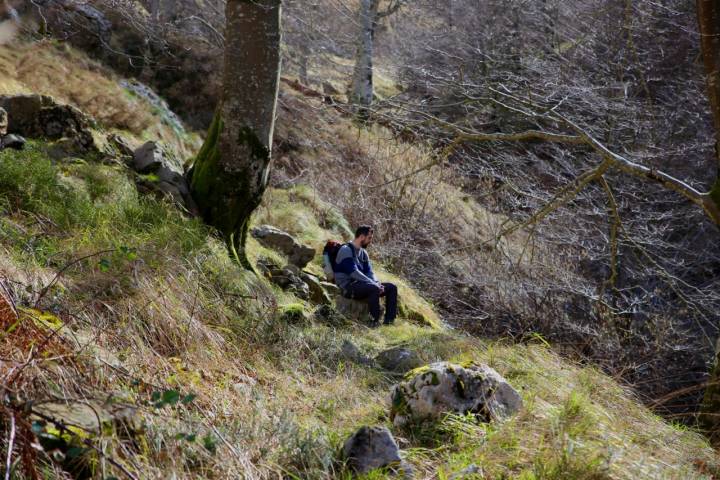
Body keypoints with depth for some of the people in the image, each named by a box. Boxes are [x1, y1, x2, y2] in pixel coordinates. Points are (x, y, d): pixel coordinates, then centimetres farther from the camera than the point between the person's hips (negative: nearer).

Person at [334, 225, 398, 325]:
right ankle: (375, 321, -29)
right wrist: (374, 284, -23)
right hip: (348, 287, -9)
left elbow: (369, 272, 12)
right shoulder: (346, 250, -12)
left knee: (392, 288, -2)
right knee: (374, 289, -35)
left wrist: (377, 283, -10)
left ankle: (389, 320, -7)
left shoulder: (363, 252, 16)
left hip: (360, 284, 9)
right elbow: (353, 272, -22)